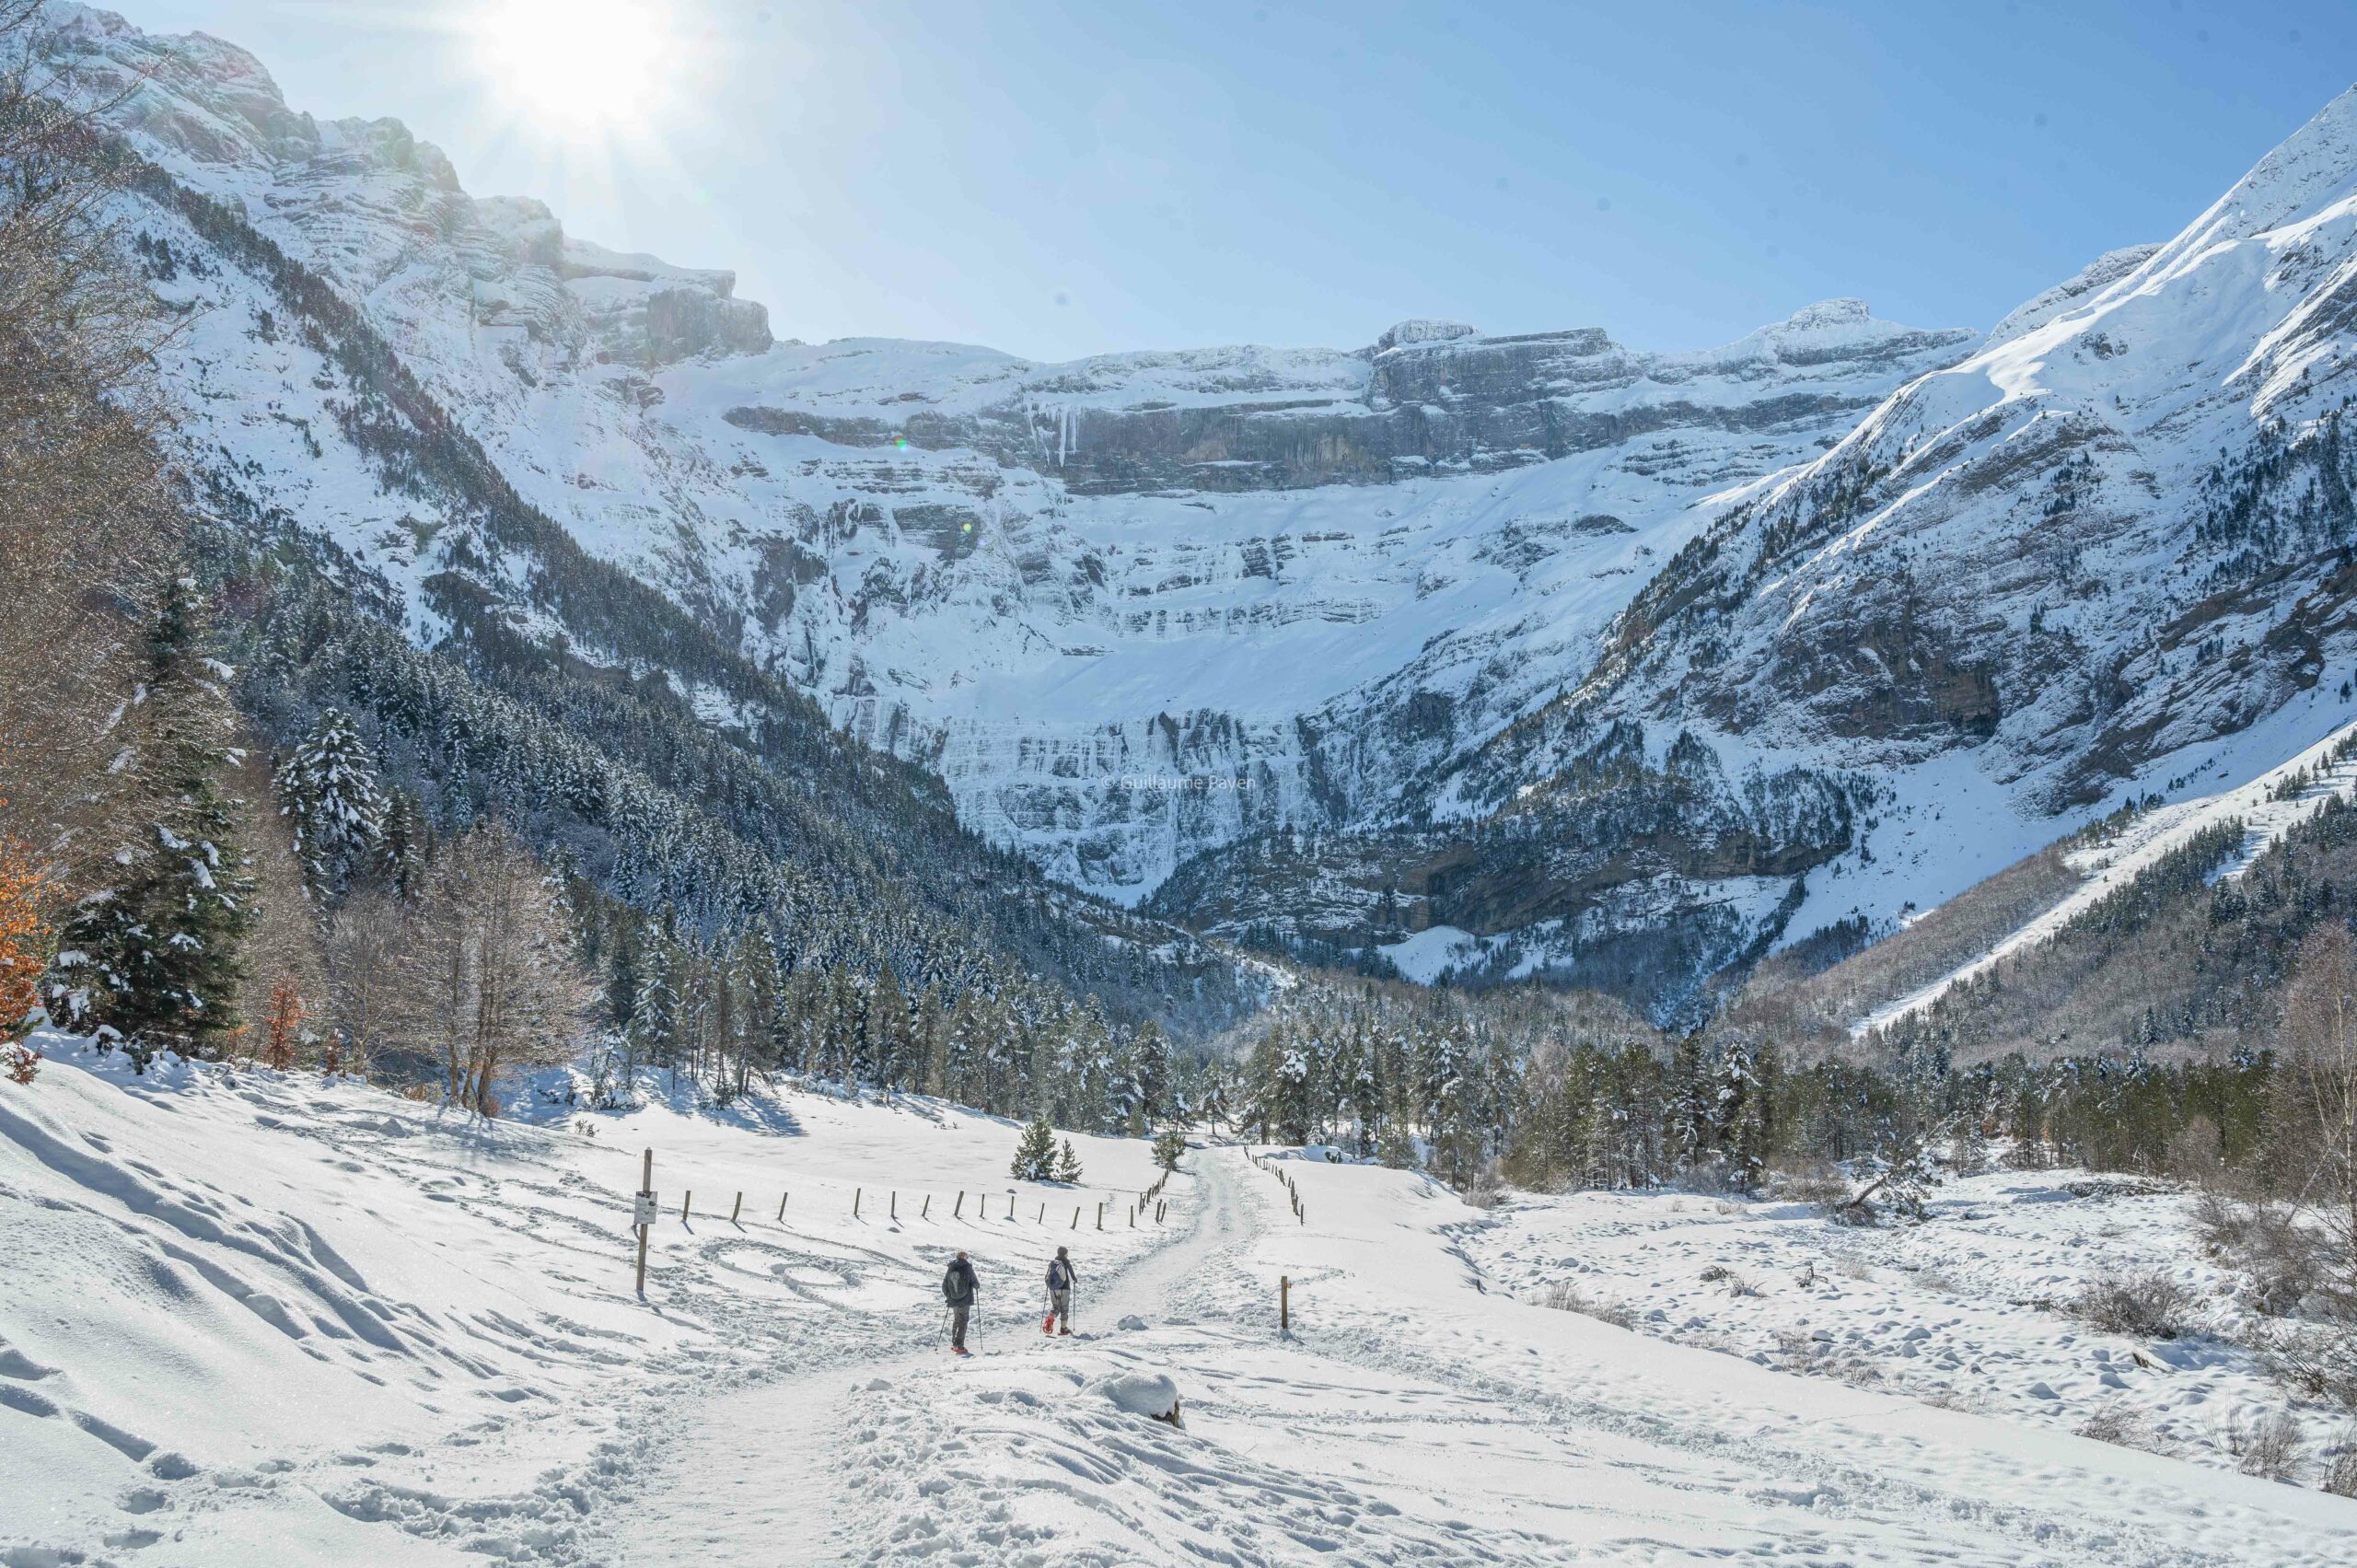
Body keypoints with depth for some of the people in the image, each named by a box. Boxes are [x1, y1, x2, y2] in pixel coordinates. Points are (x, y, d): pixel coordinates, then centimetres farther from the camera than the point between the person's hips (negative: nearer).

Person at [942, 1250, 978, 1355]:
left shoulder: (950, 1269, 4)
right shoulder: (967, 1267, -9)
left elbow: (944, 1286, 9)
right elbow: (974, 1282, -7)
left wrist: (948, 1296, 26)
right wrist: (978, 1286, 17)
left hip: (954, 1301, 4)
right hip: (965, 1300, -4)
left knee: (956, 1321, 19)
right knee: (963, 1322, -1)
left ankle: (954, 1345, 23)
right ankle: (959, 1346, -8)